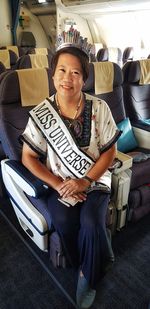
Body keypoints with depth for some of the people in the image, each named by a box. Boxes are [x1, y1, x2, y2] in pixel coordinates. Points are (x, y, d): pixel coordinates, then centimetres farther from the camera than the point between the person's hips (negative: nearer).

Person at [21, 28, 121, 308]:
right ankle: (88, 269, 10)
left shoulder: (99, 108, -9)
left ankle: (88, 277, 12)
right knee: (63, 221, -26)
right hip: (59, 184, 1)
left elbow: (109, 152, -4)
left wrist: (85, 181, -17)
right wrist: (58, 184, -15)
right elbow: (28, 158, -4)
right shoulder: (40, 114, -9)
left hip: (94, 181, 0)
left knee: (91, 223, -24)